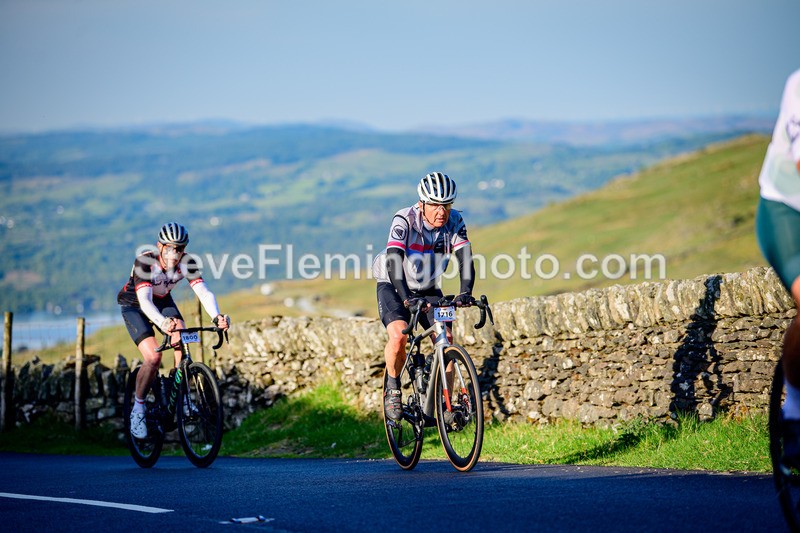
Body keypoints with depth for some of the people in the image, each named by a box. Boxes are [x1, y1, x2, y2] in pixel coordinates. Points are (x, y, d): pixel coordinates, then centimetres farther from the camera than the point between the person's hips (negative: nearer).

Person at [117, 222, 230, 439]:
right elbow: (144, 300, -45)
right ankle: (138, 408, -3)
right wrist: (162, 322, -64)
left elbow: (204, 292, -32)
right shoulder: (144, 262, -34)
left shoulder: (187, 263, -23)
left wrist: (216, 316, -52)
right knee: (153, 357, -22)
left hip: (162, 301, 4)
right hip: (134, 305, -4)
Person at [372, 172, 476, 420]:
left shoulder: (455, 222, -15)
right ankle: (392, 387, -3)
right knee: (399, 337, -27)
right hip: (393, 287, -4)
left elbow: (465, 257, -24)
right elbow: (394, 260, -37)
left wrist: (465, 292, -42)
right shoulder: (404, 220, -26)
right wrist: (407, 298, -50)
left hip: (429, 290, 4)